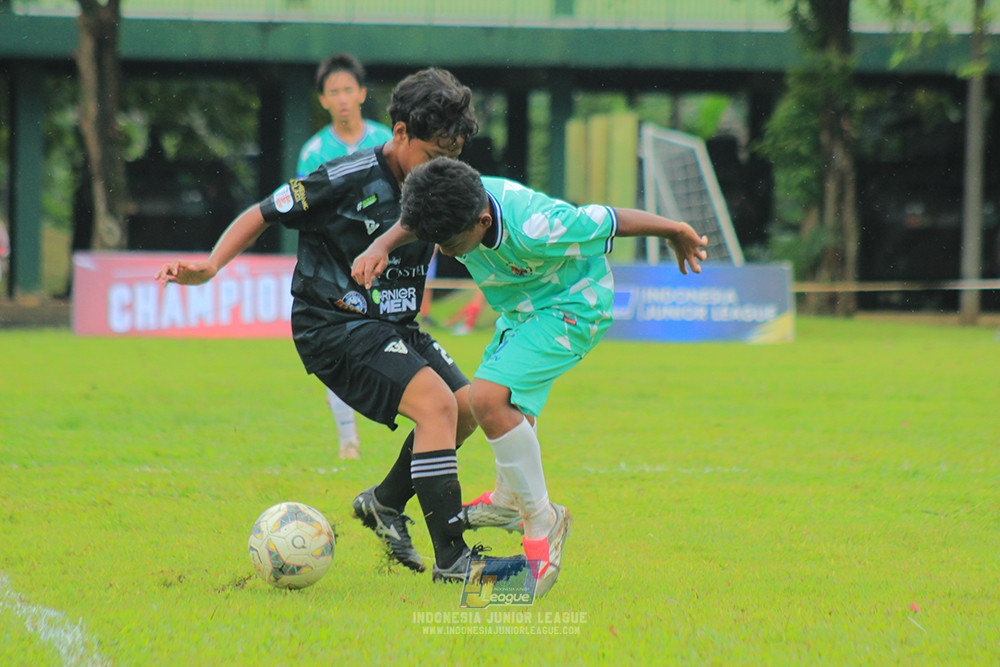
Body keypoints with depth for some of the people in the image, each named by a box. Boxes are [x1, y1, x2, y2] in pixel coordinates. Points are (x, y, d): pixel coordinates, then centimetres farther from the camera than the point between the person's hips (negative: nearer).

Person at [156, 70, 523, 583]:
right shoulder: (346, 181, -17)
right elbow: (261, 216, -9)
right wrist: (209, 267, -21)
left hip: (393, 327, 9)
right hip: (333, 325, -9)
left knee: (467, 407, 4)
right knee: (436, 404, -23)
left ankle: (385, 503, 23)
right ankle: (450, 557, -23)